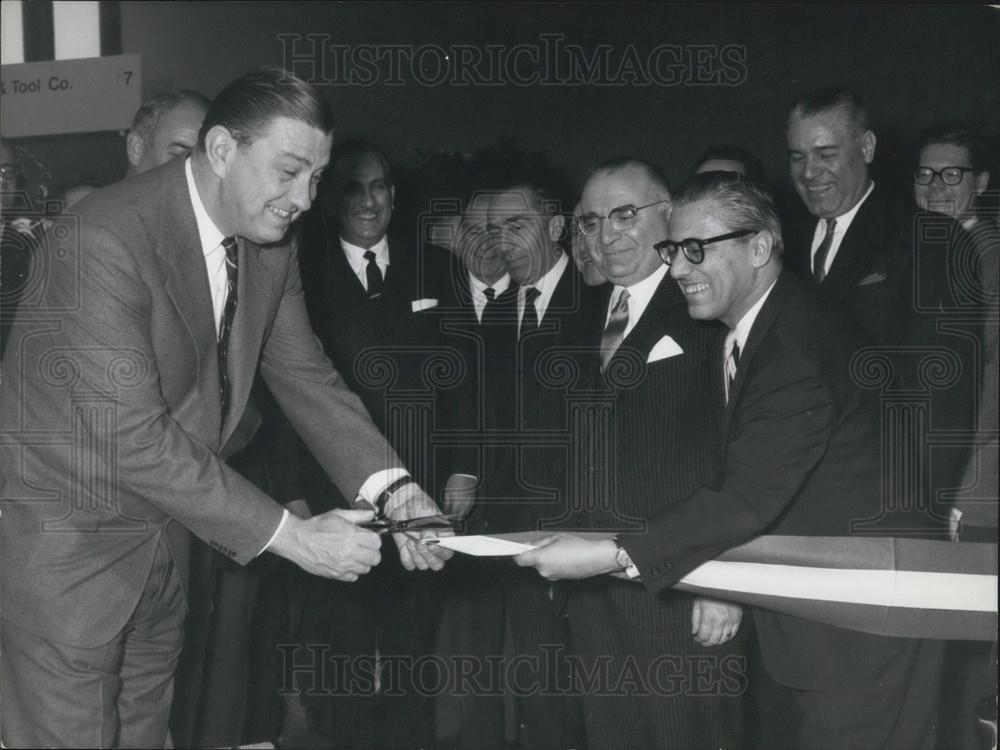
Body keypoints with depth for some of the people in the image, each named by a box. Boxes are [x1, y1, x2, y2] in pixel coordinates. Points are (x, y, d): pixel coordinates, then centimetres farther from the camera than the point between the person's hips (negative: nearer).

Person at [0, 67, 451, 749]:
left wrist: (392, 489, -14)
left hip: (164, 530, 7)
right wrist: (291, 535, -28)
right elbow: (132, 437, -29)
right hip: (66, 538, -7)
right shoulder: (105, 237, -26)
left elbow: (305, 377, 3)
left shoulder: (271, 248, -1)